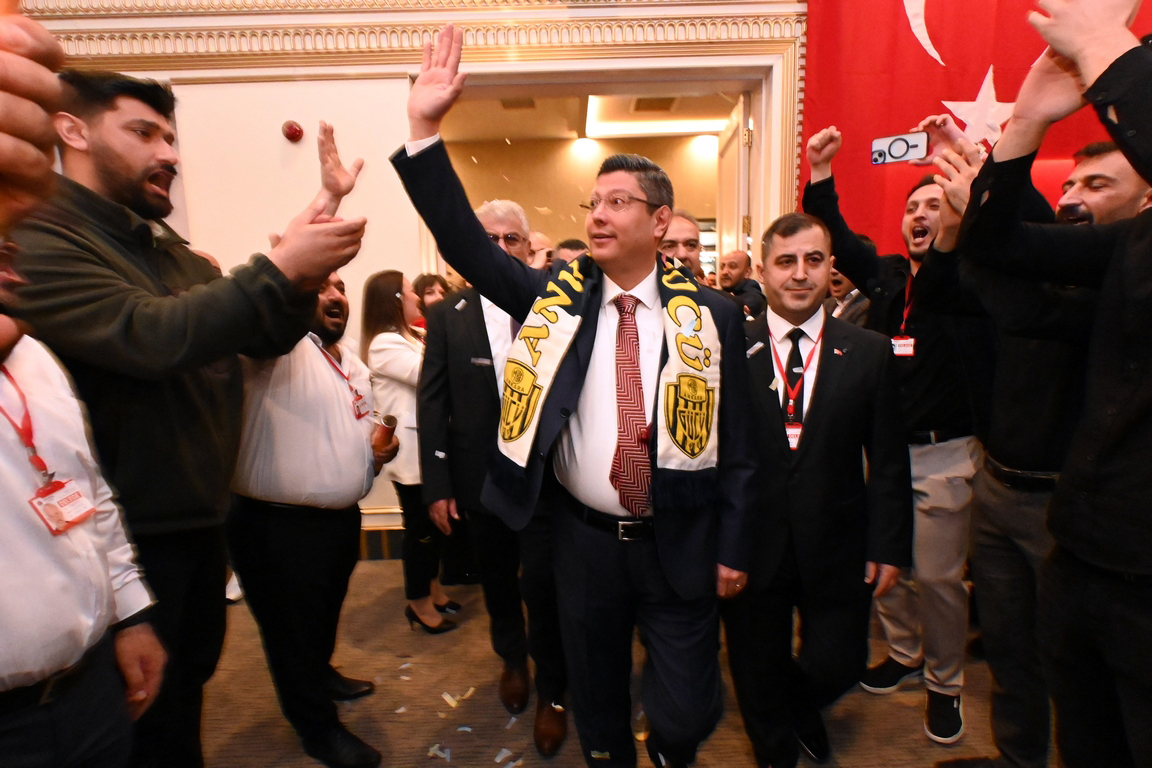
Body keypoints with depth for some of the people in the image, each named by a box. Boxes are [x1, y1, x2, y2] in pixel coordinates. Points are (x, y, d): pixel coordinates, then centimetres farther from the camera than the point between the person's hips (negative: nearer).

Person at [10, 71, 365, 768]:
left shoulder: (171, 252, 10)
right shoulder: (35, 244, -16)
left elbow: (266, 339, 6)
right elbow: (152, 337, -32)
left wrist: (304, 281, -13)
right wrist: (278, 266, -30)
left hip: (203, 514, 8)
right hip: (129, 531, -8)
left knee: (192, 680, 25)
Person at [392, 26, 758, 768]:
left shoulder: (711, 315, -5)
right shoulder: (554, 299, -2)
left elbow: (737, 442, -2)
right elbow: (466, 243, -9)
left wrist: (734, 549, -1)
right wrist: (425, 132, -18)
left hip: (679, 544, -1)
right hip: (584, 539, 2)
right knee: (597, 706, 20)